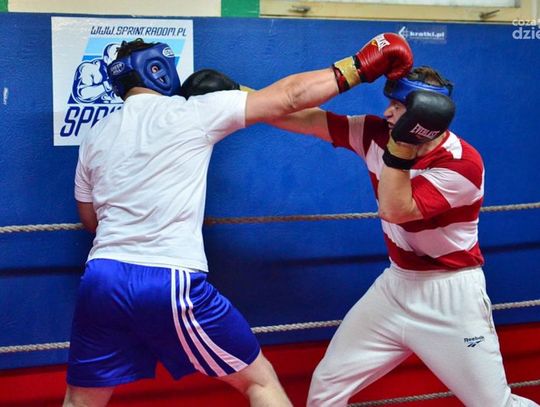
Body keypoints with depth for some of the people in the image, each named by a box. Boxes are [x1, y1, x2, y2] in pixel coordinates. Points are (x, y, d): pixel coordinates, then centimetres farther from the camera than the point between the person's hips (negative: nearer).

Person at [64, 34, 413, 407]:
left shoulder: (94, 138, 14)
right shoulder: (190, 113, -1)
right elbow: (290, 98, 0)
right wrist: (361, 65, 7)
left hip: (102, 281, 5)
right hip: (168, 284, -5)